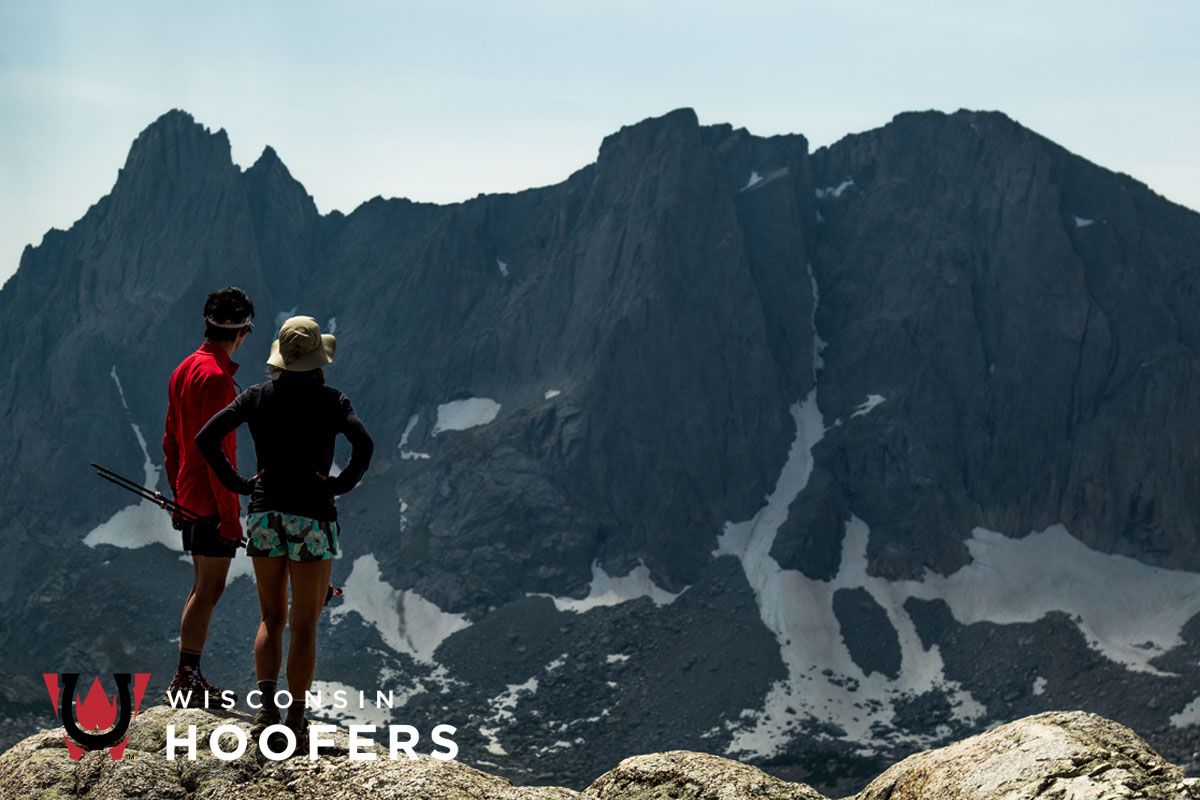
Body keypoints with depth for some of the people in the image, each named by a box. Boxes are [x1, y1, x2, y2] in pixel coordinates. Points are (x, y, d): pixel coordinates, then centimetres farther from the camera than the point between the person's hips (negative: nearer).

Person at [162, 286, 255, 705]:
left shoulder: (184, 369, 13)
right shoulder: (217, 377, -17)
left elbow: (171, 441, 17)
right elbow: (217, 449, -21)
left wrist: (178, 499, 23)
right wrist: (229, 513, -19)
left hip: (189, 496, 10)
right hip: (212, 502, -10)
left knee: (203, 587, 15)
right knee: (209, 589, -6)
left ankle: (189, 677, 19)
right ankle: (186, 678, -5)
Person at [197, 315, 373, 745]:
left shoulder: (257, 396, 4)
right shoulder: (330, 399, -5)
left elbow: (206, 438, -3)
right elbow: (364, 444, -21)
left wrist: (238, 483, 2)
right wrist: (341, 484, -8)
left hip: (264, 514, 3)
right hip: (311, 518, -3)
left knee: (271, 620, 15)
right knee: (304, 626, 4)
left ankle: (267, 706, -1)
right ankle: (295, 722, 1)